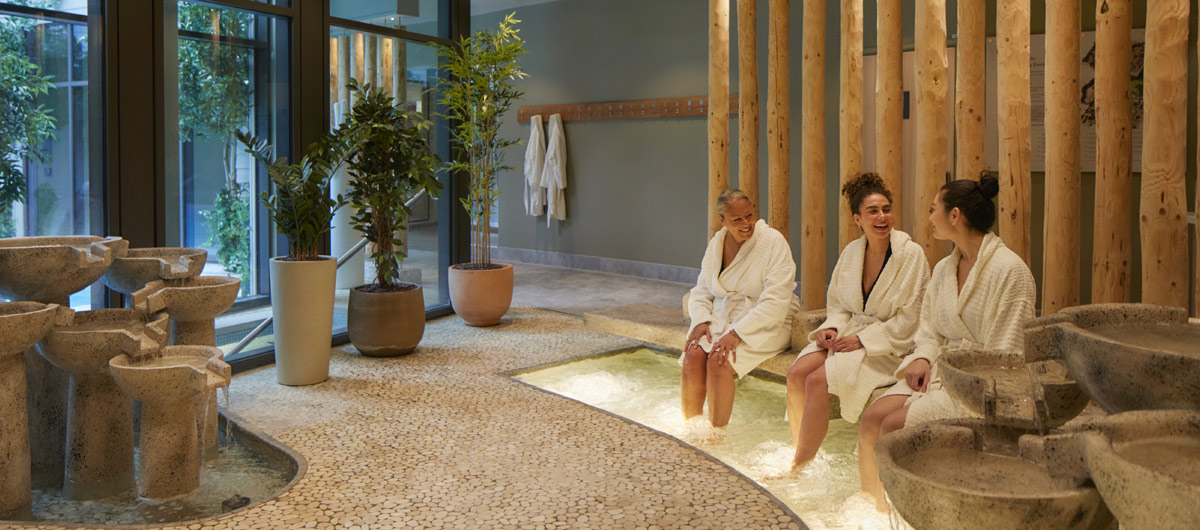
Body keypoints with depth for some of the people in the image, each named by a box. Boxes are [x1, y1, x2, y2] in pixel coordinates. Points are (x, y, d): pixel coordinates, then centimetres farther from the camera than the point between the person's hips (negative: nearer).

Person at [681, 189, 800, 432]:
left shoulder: (773, 242, -10)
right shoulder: (716, 243, 7)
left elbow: (775, 303, -18)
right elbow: (701, 291, 12)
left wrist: (737, 333, -25)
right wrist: (701, 320, -9)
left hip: (766, 324, -5)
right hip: (721, 318, 5)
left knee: (719, 359, -29)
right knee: (693, 354, -23)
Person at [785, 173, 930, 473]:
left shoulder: (911, 254, -11)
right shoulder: (852, 252, 6)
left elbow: (909, 320, -12)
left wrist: (863, 340, -17)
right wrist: (832, 327, -5)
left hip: (890, 346, -6)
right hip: (851, 333, 6)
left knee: (818, 380, -24)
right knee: (796, 373, -19)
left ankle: (803, 463, -8)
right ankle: (798, 454, -6)